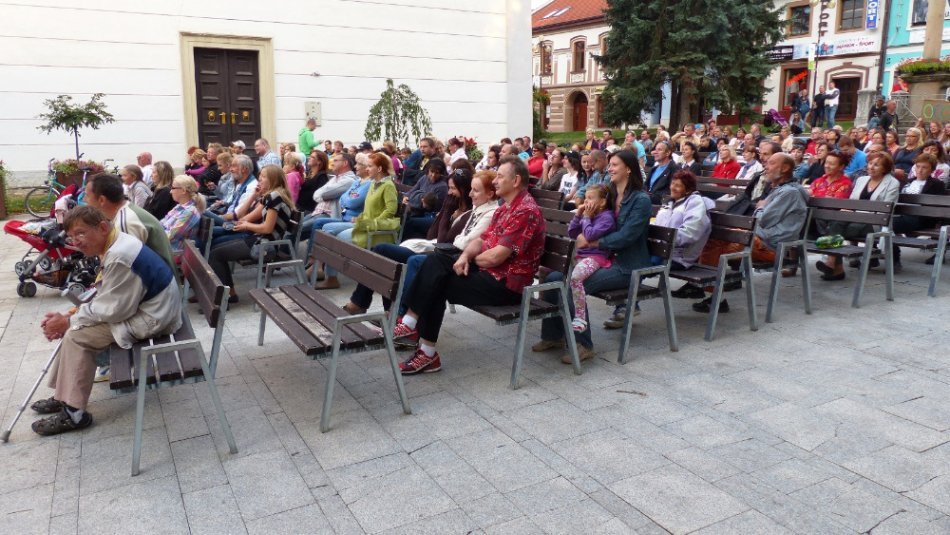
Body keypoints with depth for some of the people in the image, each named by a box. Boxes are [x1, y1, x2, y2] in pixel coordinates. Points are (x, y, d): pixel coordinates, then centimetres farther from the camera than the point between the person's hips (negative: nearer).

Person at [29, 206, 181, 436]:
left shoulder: (119, 258, -27)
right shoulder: (117, 244, 5)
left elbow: (114, 310, -22)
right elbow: (105, 297, 13)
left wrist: (69, 321, -10)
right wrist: (71, 315, 2)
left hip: (151, 318, -10)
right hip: (139, 304, 10)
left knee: (76, 337, -11)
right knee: (73, 326, 13)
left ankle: (73, 414, 1)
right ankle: (64, 396, 22)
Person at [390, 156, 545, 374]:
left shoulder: (525, 211, -19)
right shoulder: (506, 207, 15)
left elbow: (496, 256, -24)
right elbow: (482, 239, 14)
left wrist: (471, 259, -3)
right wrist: (465, 256, -7)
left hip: (506, 284, -10)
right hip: (488, 270, 10)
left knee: (436, 284, -12)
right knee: (434, 262, -3)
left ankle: (427, 353, 0)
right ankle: (411, 323, -8)